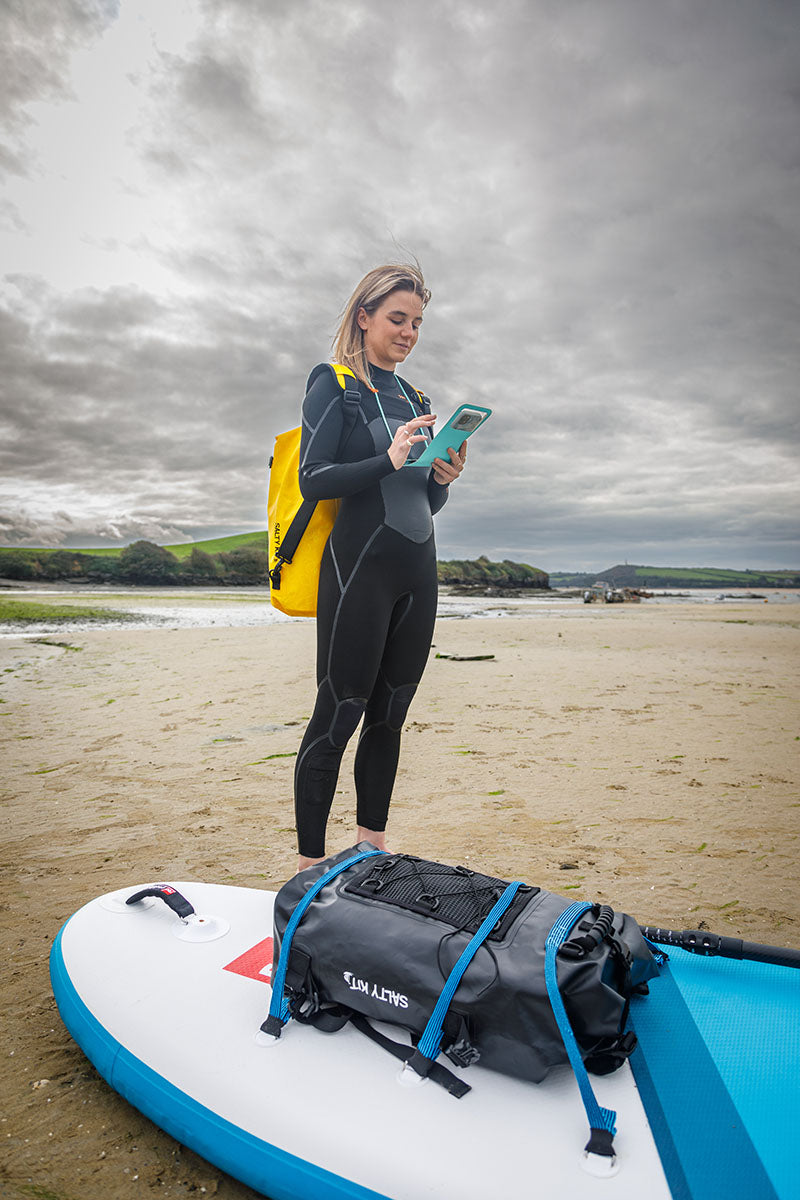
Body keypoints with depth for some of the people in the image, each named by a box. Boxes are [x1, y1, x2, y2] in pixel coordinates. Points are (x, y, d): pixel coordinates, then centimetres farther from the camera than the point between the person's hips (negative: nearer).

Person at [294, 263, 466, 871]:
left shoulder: (416, 399, 20)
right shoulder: (334, 383, 2)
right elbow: (314, 480, -10)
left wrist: (444, 478, -1)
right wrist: (390, 460, -21)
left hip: (418, 575, 7)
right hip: (360, 569, -6)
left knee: (389, 715, 11)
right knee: (338, 715, -4)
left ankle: (372, 845, 24)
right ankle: (310, 866, 8)